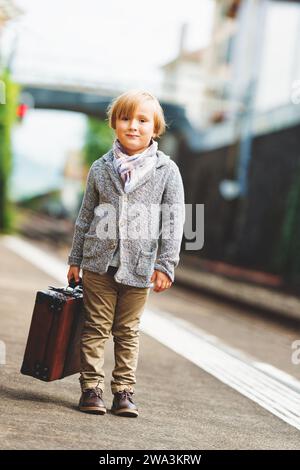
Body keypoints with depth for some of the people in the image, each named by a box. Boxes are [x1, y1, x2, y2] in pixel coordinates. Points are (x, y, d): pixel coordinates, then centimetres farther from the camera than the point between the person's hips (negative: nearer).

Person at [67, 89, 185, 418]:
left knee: (127, 332, 9)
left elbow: (173, 220, -2)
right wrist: (75, 259, 11)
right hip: (99, 261, 1)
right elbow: (86, 215, 10)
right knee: (96, 327, 5)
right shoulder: (100, 168, 4)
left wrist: (166, 264, -8)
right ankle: (91, 388, 11)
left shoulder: (167, 170, -2)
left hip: (139, 265, -1)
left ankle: (123, 391, 15)